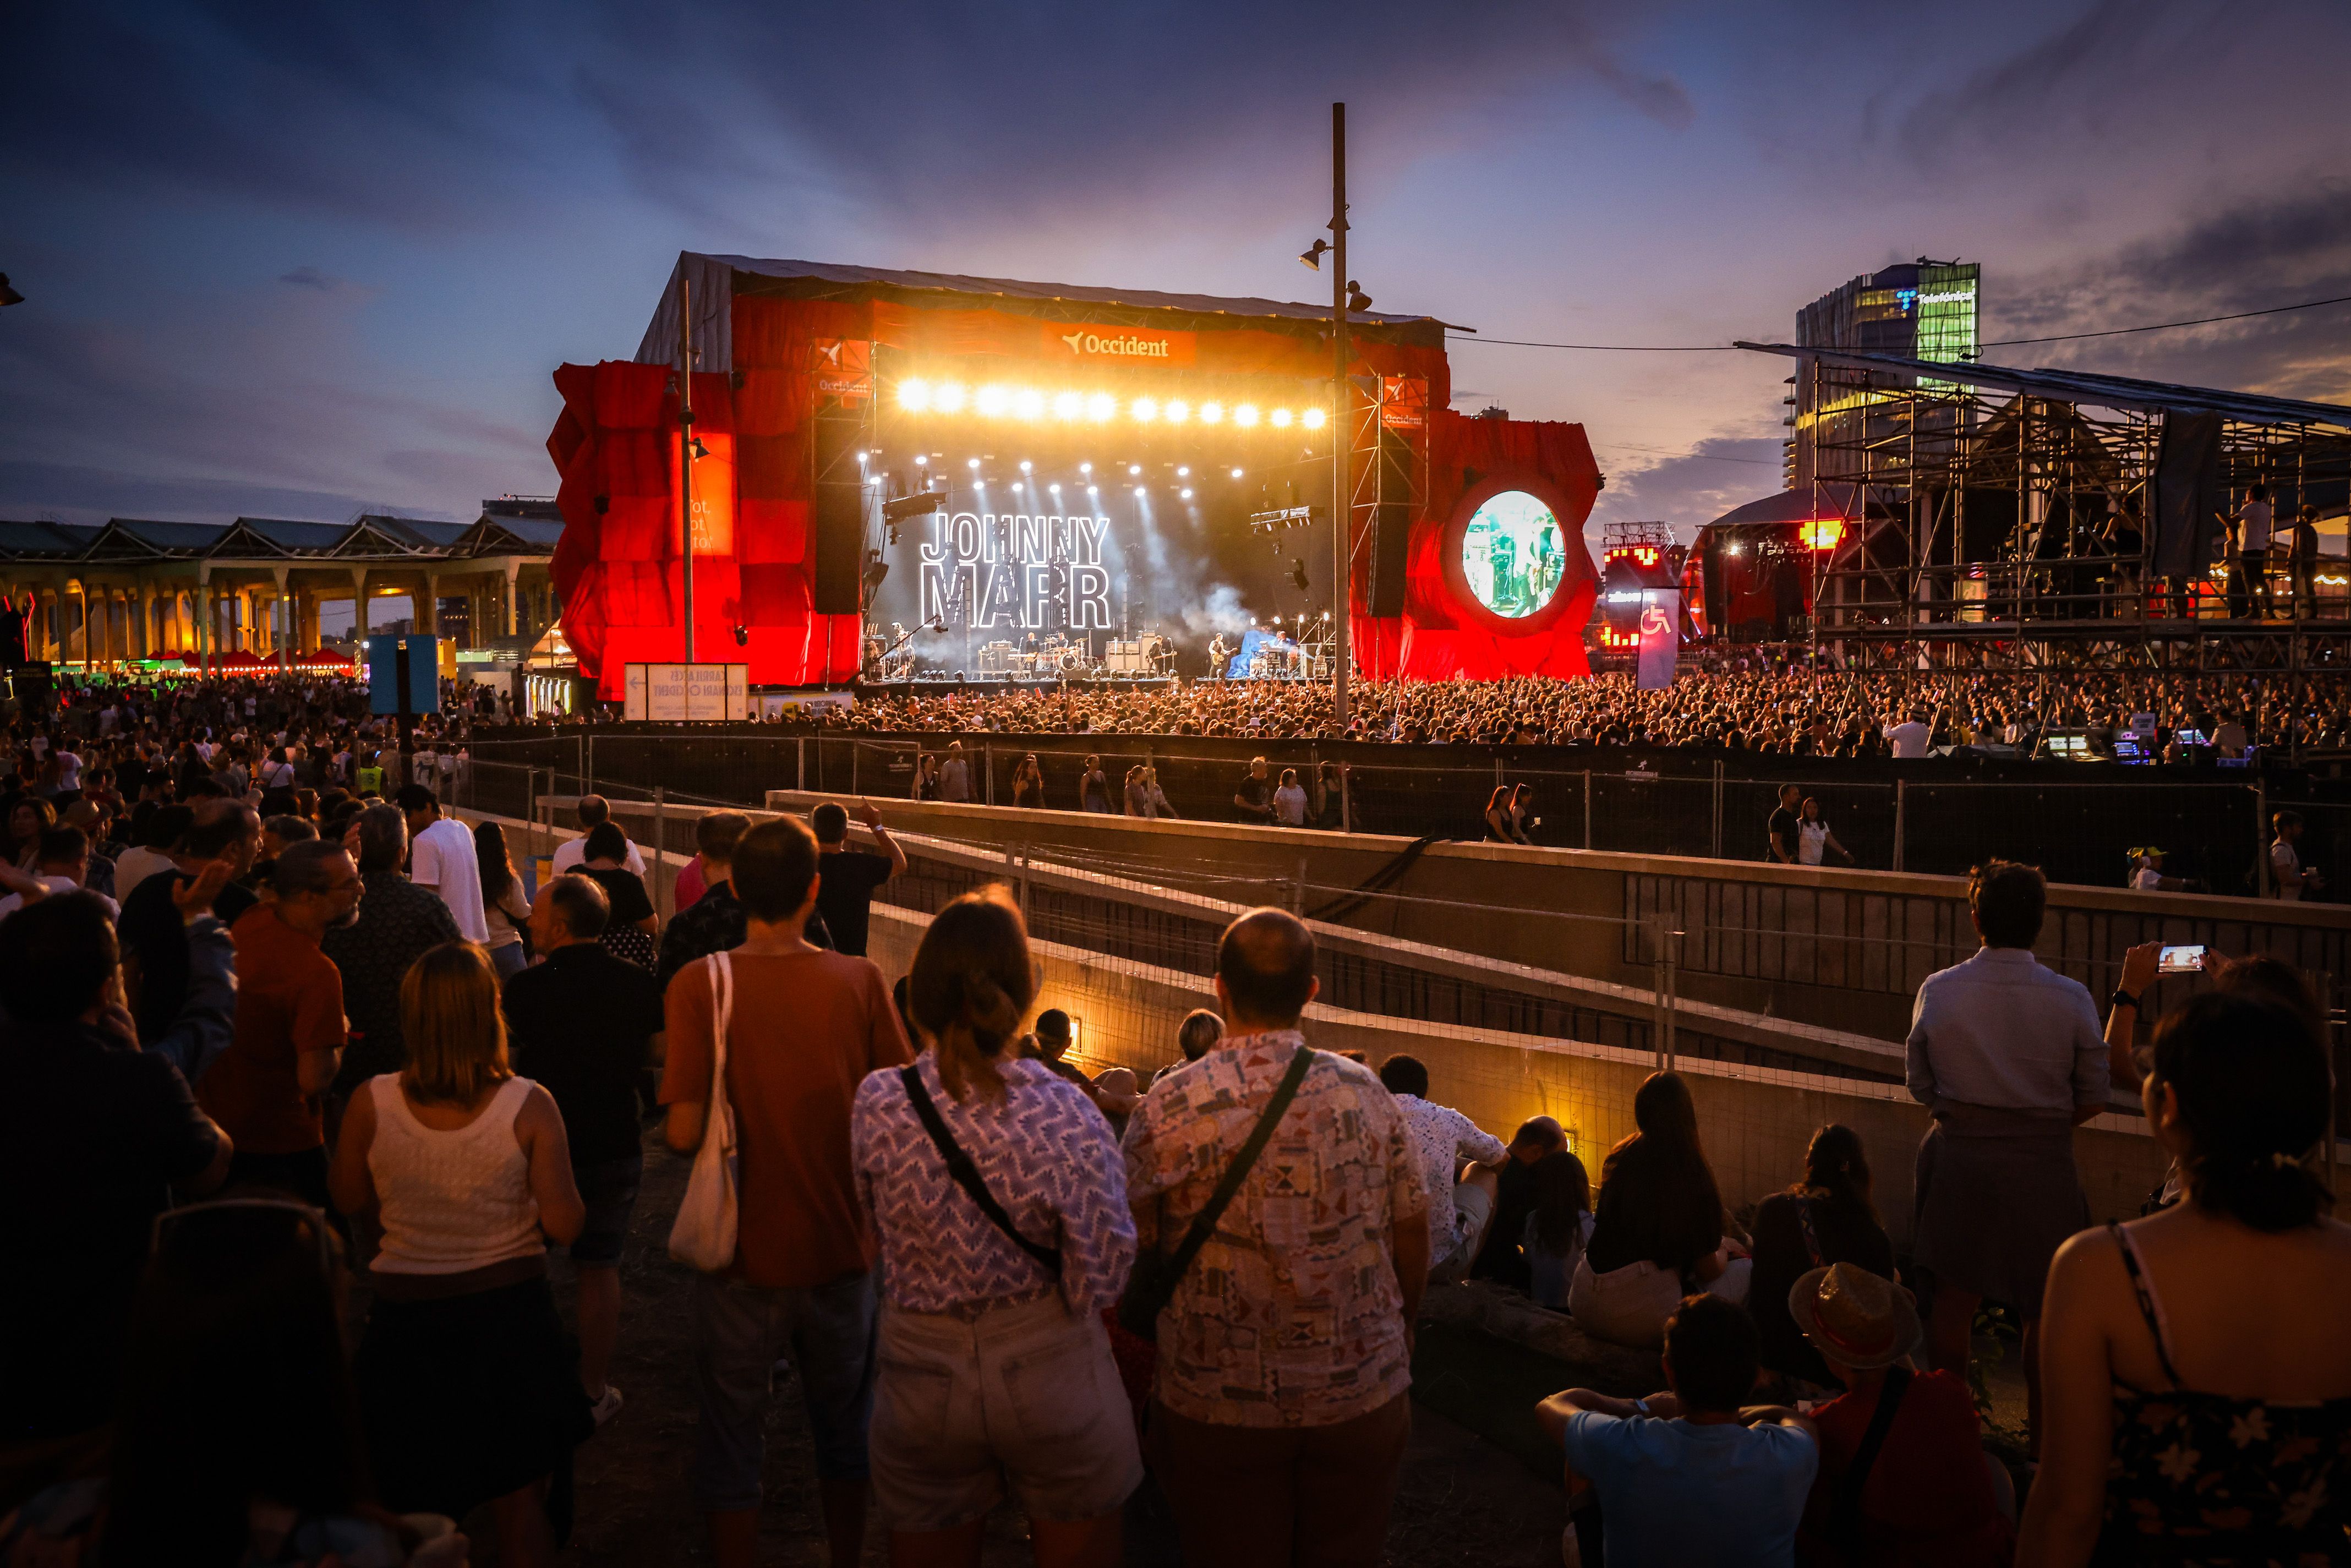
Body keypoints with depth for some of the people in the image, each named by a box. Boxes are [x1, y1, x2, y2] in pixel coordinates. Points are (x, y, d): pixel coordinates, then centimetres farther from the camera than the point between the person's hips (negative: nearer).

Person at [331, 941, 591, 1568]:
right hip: (510, 1312, -1)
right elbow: (565, 1223, -14)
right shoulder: (529, 1106, -17)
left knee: (419, 1510, 22)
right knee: (524, 1504, 17)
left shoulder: (371, 1103, -12)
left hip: (406, 1319, 1)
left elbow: (349, 1201, 3)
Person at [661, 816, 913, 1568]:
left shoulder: (700, 984, -15)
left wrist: (734, 1122, 4)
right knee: (844, 1428, 22)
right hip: (840, 1249, 2)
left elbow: (684, 1132, -17)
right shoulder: (860, 980, -11)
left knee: (732, 1441, 16)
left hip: (741, 1253, -2)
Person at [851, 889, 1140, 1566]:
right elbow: (1102, 1279, -17)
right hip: (1053, 1376, -2)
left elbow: (876, 1224, 3)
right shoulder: (1065, 1115, -22)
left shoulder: (876, 1105, -15)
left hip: (921, 1378, 2)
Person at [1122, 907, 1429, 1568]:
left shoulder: (1167, 1109, -11)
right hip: (1363, 1396, 2)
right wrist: (1401, 1331, 20)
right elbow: (1412, 1237, 3)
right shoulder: (1368, 1095, -4)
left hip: (1216, 1405, -2)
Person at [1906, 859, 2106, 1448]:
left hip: (1958, 1159, 2)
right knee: (2044, 1310, 12)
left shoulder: (1937, 991, -7)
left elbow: (1920, 1088, 2)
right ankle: (2043, 1438, 21)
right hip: (2043, 1166, -1)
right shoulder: (2071, 998, -10)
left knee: (1953, 1298, 14)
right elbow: (2093, 1100, -2)